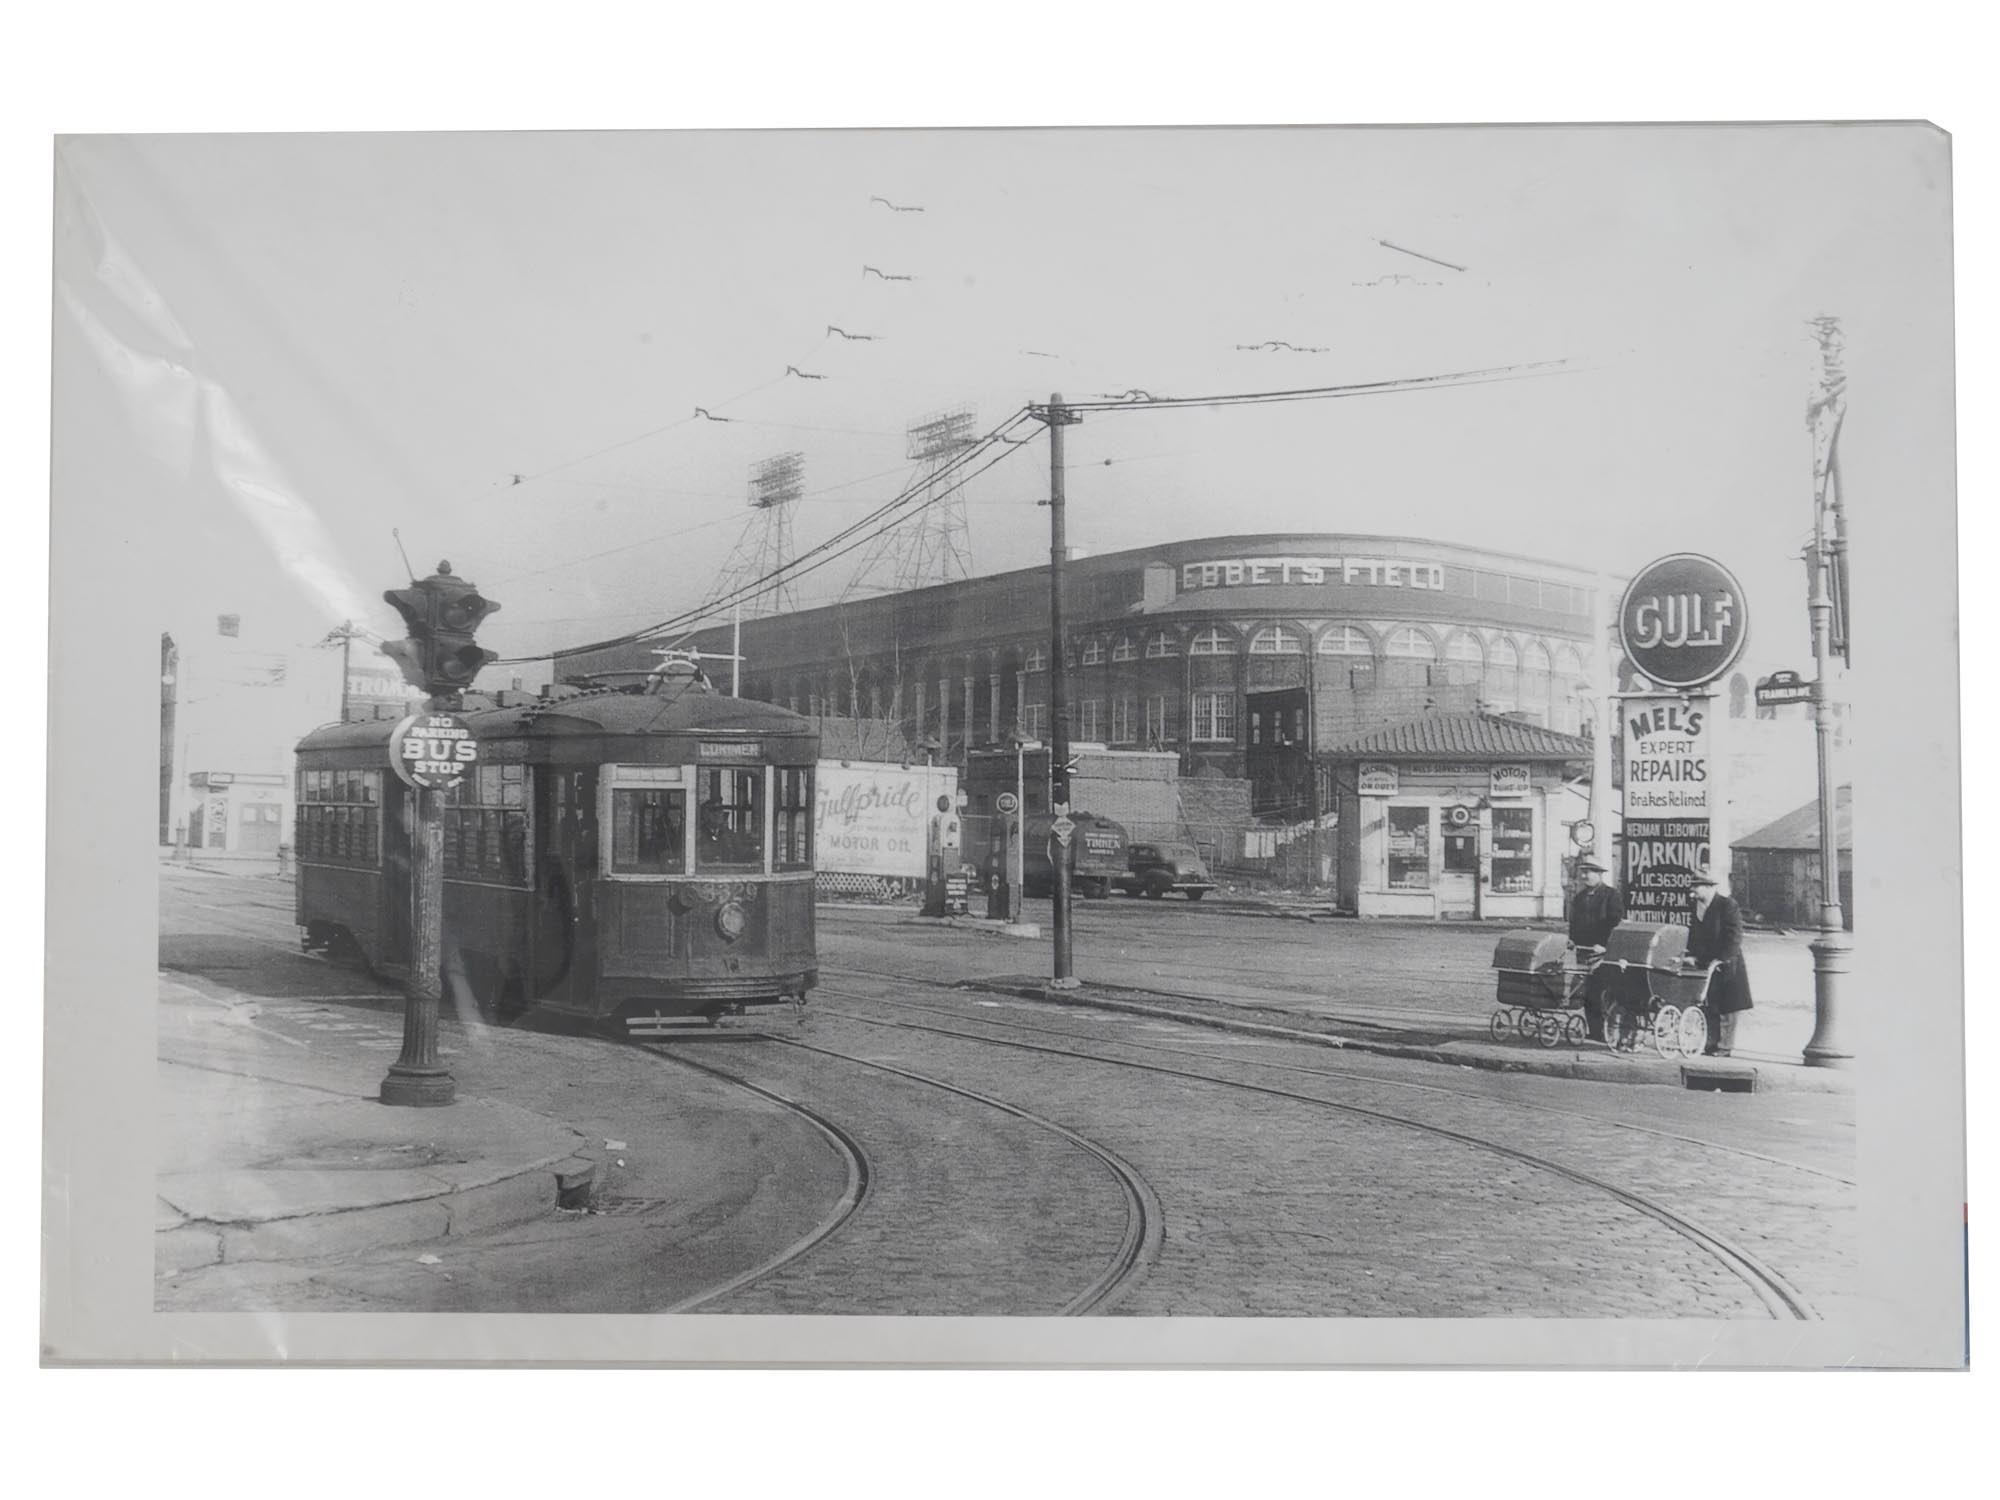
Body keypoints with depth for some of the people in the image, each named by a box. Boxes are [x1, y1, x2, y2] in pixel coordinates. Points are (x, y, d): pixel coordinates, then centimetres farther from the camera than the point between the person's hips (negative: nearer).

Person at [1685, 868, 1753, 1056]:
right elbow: (1694, 933, 17)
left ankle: (1724, 1046, 3)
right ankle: (1710, 1044, 13)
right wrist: (1691, 955, 5)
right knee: (1707, 1007, 7)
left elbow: (1734, 937, -15)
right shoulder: (1696, 905, 10)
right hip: (1704, 964, 7)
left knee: (1726, 1009, -2)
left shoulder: (1727, 906, -11)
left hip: (1725, 966, -7)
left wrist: (1720, 959, -20)